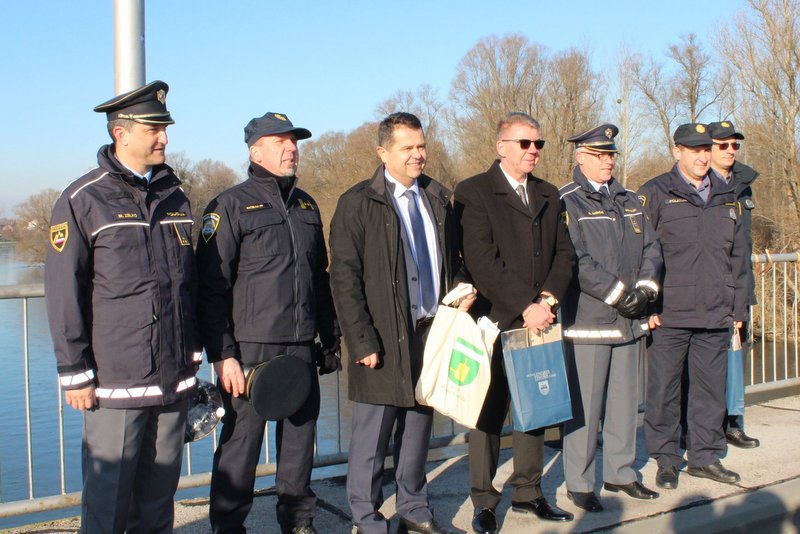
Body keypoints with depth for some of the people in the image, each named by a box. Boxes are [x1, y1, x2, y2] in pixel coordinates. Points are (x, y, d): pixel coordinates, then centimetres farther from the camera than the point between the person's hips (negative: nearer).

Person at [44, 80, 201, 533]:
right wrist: (75, 373, -8)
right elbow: (64, 294, -6)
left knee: (160, 493, 12)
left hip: (175, 379, 5)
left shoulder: (175, 197, 12)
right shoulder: (83, 200, -5)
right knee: (109, 495, 3)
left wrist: (194, 355, 15)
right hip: (115, 381, -5)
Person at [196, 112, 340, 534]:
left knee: (300, 438, 13)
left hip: (302, 349, 6)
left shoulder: (306, 206, 14)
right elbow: (211, 287, -8)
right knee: (241, 441, 0)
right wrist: (223, 355, -13)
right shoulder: (231, 205, -5)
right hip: (250, 351, -5)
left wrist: (330, 338, 18)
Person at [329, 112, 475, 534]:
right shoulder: (357, 203, -5)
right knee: (372, 436, 3)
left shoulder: (438, 198, 12)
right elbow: (344, 279, -8)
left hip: (432, 332, 5)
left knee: (418, 429, 14)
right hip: (385, 340, -5)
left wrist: (461, 290, 2)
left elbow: (452, 258, 23)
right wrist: (362, 342, -13)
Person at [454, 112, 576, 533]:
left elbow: (564, 252, 11)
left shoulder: (548, 195, 15)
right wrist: (525, 306, -17)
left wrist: (548, 299, -7)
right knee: (488, 413, 3)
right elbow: (481, 260, -14)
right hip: (494, 321, -5)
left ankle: (528, 492, 23)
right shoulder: (473, 192, -5)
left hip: (538, 320, 6)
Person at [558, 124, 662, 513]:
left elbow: (651, 247, 13)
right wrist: (617, 293, -16)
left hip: (630, 319, 7)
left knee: (625, 400, 13)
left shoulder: (629, 201, 16)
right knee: (585, 404, -2)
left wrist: (646, 288, -4)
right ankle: (579, 482, 9)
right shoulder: (566, 202, -6)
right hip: (588, 319, -7)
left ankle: (620, 472, 26)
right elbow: (576, 260, -16)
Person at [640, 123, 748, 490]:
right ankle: (665, 460, 15)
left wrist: (738, 306, 13)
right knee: (664, 389, 2)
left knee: (711, 388, 10)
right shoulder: (655, 194, -2)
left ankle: (705, 456, 24)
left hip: (716, 316, 5)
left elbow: (737, 257, 17)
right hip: (669, 315, -4)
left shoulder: (726, 197, 14)